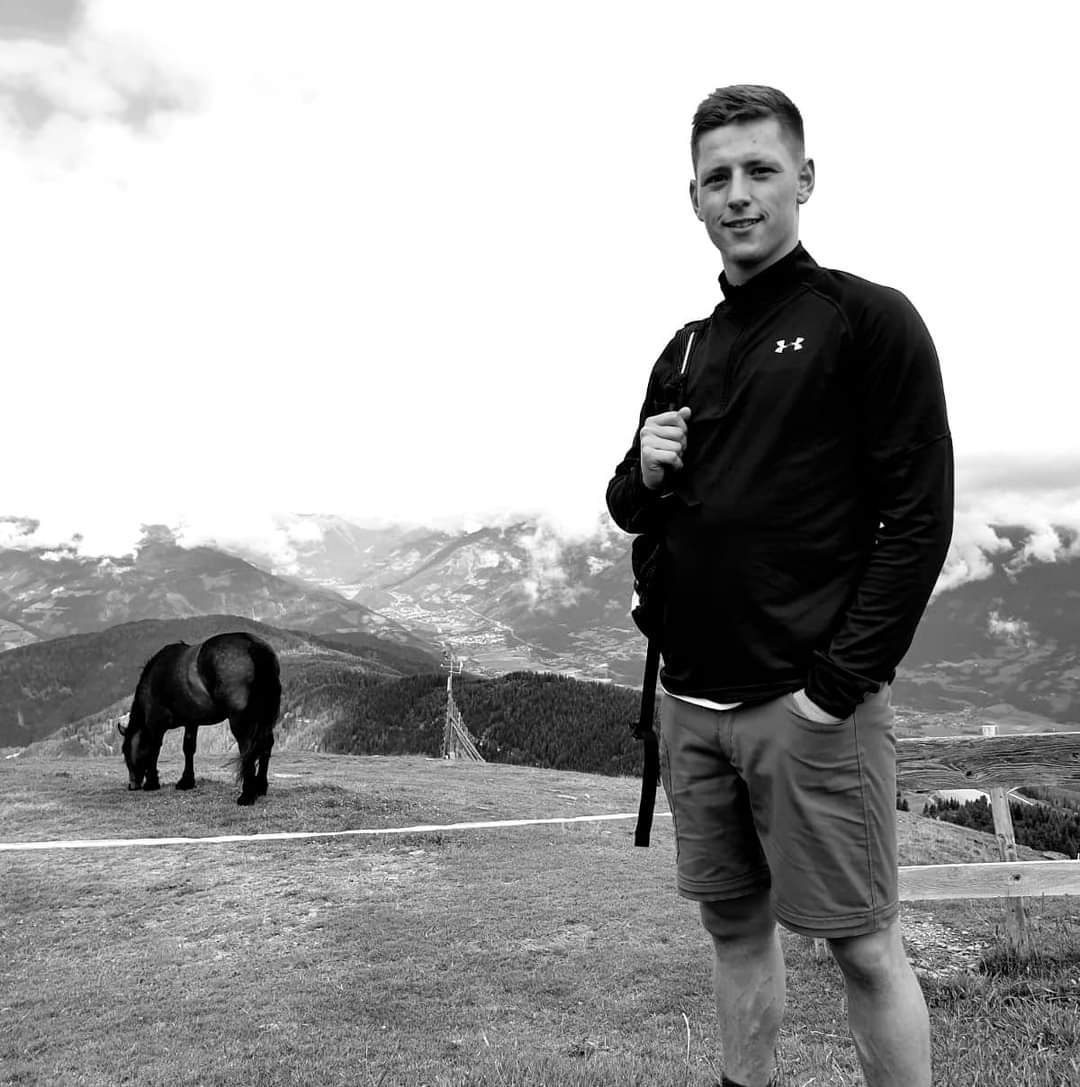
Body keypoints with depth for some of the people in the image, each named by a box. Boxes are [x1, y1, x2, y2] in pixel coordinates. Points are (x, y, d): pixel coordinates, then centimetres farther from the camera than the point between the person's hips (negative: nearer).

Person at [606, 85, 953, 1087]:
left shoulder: (868, 319, -4)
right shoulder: (686, 350, 14)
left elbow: (918, 515, -10)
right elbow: (633, 511, 20)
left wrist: (841, 680, -16)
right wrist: (641, 473, -4)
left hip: (808, 702, -5)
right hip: (690, 700, 6)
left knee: (861, 945, 3)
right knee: (735, 926, 15)